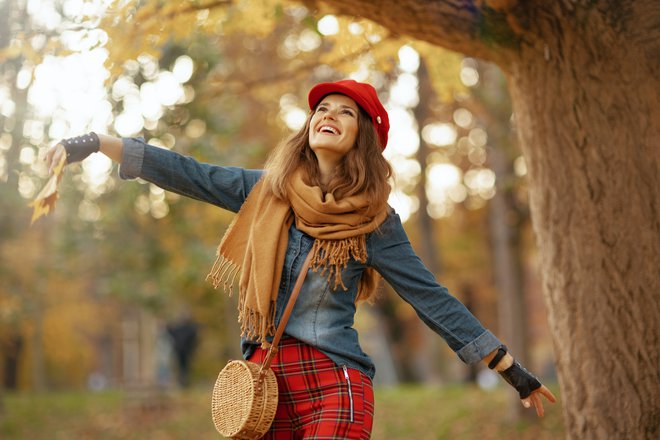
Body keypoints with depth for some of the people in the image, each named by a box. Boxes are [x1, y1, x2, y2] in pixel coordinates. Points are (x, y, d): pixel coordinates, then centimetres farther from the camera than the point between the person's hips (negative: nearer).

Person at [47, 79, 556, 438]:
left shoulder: (375, 221, 1)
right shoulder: (266, 191, 9)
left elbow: (433, 298, 1)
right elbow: (186, 174, 7)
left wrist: (509, 367, 0)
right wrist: (97, 142, 2)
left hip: (334, 383, -3)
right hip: (264, 381, 3)